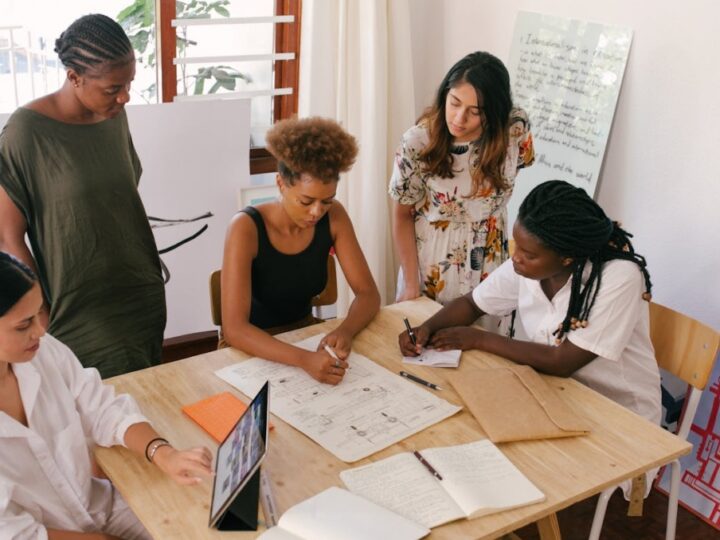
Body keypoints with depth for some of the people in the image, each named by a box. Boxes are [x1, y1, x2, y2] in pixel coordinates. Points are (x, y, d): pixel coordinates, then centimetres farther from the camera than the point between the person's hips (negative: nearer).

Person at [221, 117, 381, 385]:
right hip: (254, 349, -4)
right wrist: (304, 359, -44)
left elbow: (368, 293, -7)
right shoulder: (246, 228, -24)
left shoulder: (333, 217, -10)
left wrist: (345, 330, -28)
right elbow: (234, 328, -30)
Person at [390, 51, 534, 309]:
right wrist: (411, 285, -11)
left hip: (488, 261, 2)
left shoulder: (516, 128, -18)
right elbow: (402, 215, -11)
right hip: (430, 263, -1)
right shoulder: (418, 141, -23)